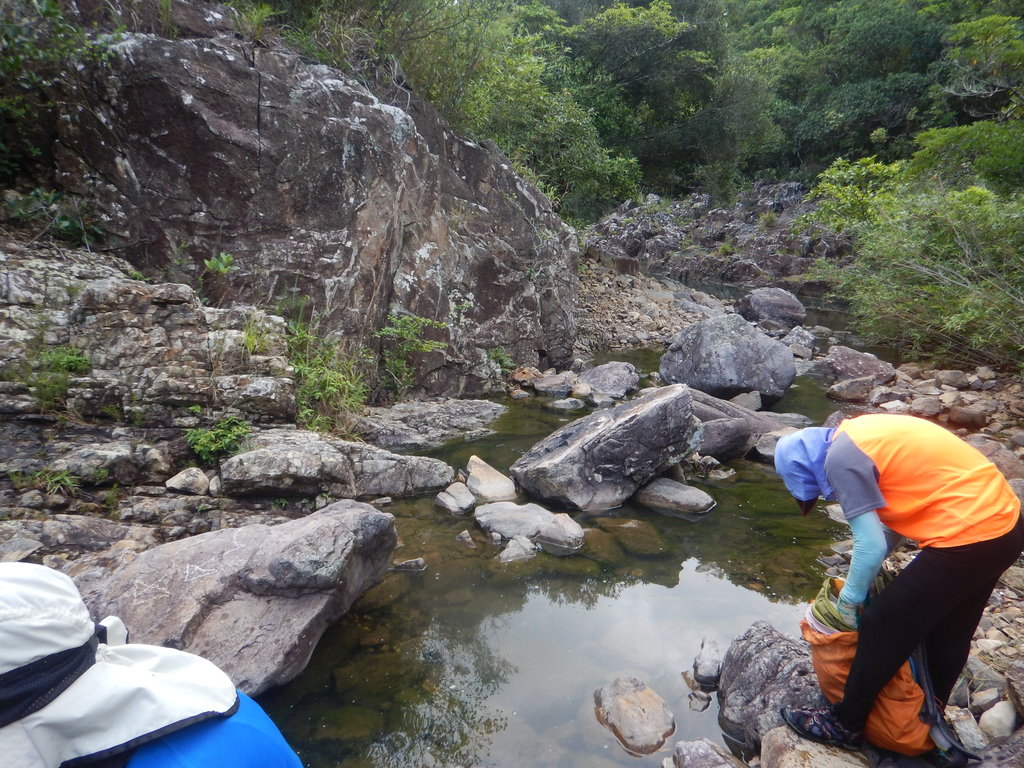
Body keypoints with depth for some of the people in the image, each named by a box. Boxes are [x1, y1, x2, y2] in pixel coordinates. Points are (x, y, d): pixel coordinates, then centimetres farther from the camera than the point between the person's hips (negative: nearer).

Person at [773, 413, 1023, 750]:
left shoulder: (839, 457, -16)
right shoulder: (863, 432, 12)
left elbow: (871, 545, -16)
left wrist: (852, 595, 0)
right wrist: (864, 580, 18)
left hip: (966, 539, -10)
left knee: (883, 628, 4)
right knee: (950, 632, 25)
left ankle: (846, 724, 20)